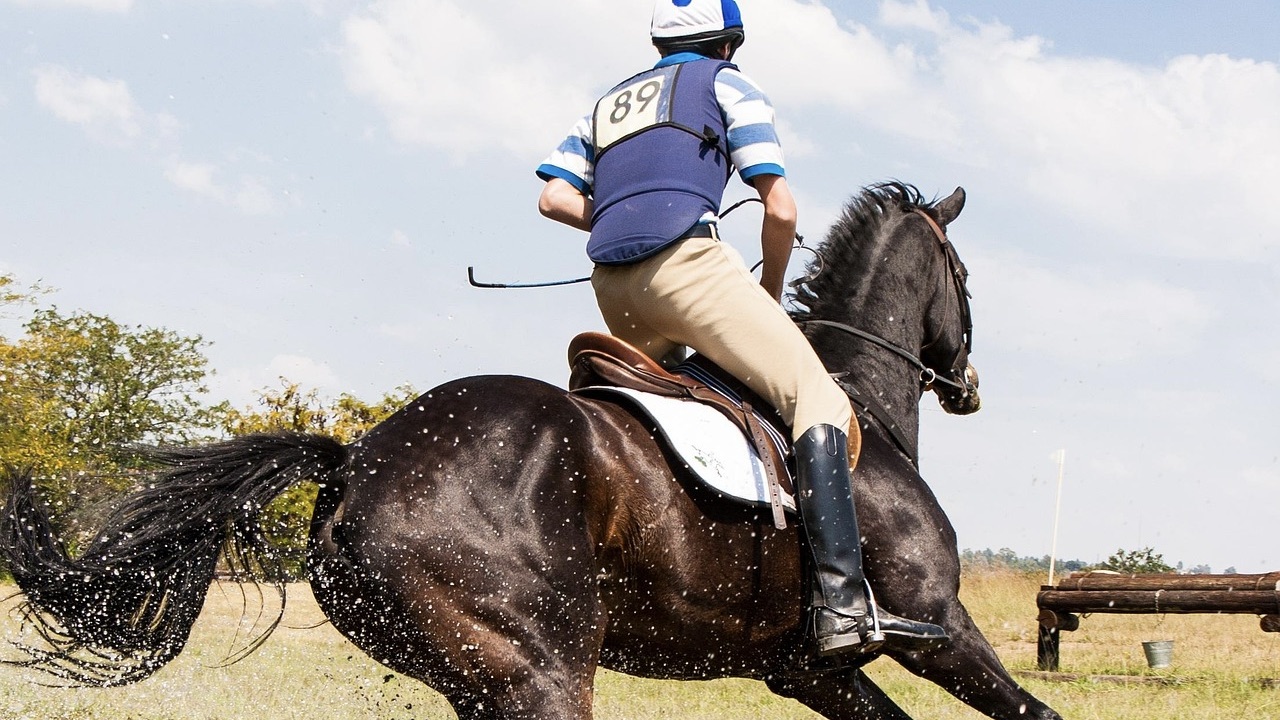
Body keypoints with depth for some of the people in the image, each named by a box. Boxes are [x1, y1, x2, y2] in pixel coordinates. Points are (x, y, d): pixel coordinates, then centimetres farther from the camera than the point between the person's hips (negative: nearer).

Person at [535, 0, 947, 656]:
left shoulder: (607, 104, 31)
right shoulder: (725, 84, 15)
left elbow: (555, 197, 17)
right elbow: (780, 209, 5)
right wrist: (771, 293, 20)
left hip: (611, 285, 7)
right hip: (685, 259, -7)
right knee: (817, 402, -9)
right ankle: (842, 602, -25)